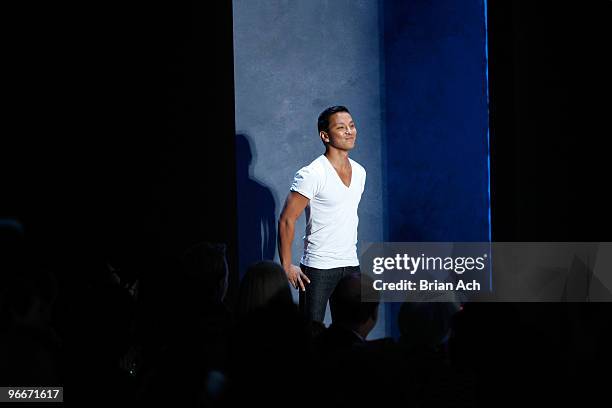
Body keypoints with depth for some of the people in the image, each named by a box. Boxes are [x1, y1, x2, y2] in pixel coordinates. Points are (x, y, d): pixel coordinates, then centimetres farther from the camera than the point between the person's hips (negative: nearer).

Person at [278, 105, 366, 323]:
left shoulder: (359, 172, 9)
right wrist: (287, 266, -13)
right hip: (318, 269, -6)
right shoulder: (312, 175, -14)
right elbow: (286, 220, -13)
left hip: (351, 266, 7)